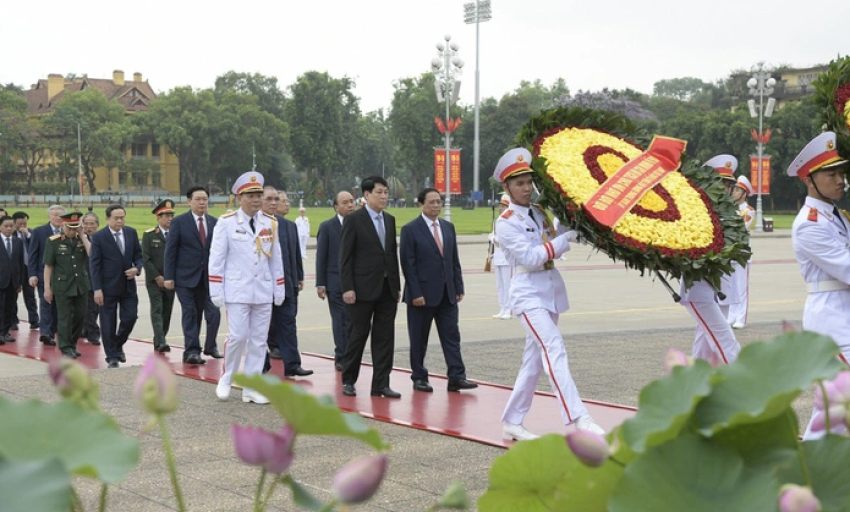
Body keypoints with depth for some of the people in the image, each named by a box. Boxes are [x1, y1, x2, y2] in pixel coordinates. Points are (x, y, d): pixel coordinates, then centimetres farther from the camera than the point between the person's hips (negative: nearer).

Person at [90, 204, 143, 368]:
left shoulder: (131, 233, 4)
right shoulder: (98, 237, -8)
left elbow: (138, 255, 12)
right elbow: (95, 265, -9)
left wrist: (137, 268, -11)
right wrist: (97, 289, -14)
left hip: (128, 285, 4)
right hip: (108, 287, -4)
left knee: (130, 317, 2)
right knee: (108, 323, 2)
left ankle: (118, 345, 28)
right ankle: (112, 356, 12)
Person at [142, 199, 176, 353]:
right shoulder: (149, 235, 0)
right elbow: (146, 259, -5)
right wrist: (157, 277, -11)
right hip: (154, 281, -3)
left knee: (167, 312, 5)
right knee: (157, 310, -10)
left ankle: (158, 342, 13)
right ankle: (161, 342, -17)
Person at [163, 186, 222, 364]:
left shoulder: (214, 223, 8)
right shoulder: (179, 222, -2)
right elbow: (170, 250, -3)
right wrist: (169, 276, -9)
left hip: (207, 277, 3)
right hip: (186, 276, -3)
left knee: (213, 313, 0)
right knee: (190, 314, -2)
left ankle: (210, 346, 18)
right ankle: (191, 351, 1)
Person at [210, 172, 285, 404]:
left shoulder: (270, 223, 8)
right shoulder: (226, 223, -3)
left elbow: (276, 258, 12)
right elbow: (216, 258, -4)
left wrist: (279, 289, 10)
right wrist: (216, 291, -7)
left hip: (263, 292, 4)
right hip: (237, 291, -4)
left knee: (259, 340, 5)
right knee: (238, 336, -8)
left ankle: (251, 388, 12)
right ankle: (226, 380, 14)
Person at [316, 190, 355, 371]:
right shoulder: (327, 227, 1)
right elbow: (321, 257, 0)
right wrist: (320, 283, -4)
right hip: (335, 283, -2)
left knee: (353, 321, 3)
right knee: (340, 320, -1)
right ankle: (341, 358, 5)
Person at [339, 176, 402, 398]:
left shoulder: (390, 220, 12)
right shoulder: (354, 220, -6)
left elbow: (393, 253, 14)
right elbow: (345, 257, -9)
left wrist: (397, 286, 11)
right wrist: (347, 288, -14)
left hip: (387, 289, 5)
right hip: (363, 288, -5)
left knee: (385, 337, 4)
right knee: (359, 334, 3)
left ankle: (381, 384, 9)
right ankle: (348, 380, 18)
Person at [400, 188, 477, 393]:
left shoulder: (448, 227, 12)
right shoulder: (410, 230, -6)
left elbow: (455, 260, 13)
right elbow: (407, 264, -10)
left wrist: (459, 288, 7)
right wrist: (415, 293, -15)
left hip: (447, 294, 5)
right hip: (422, 294, -5)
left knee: (451, 336, 1)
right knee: (419, 339, 4)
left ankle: (456, 377, 1)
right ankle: (419, 378, 15)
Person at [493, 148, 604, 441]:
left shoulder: (539, 213, 12)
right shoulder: (506, 222, -8)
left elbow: (554, 249, 17)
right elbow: (529, 257, -16)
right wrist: (566, 238, -17)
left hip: (551, 291, 8)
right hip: (528, 293, -7)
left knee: (534, 360, 10)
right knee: (554, 348, -22)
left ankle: (512, 423, 19)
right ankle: (578, 419, -29)